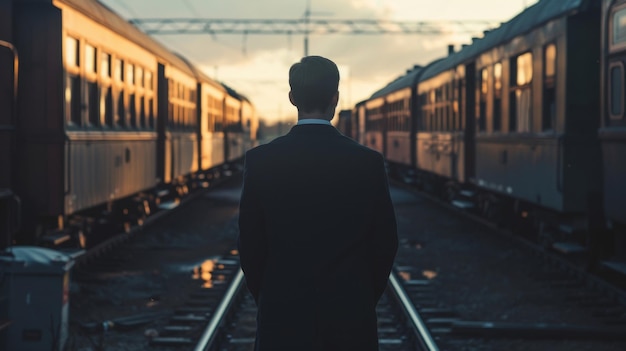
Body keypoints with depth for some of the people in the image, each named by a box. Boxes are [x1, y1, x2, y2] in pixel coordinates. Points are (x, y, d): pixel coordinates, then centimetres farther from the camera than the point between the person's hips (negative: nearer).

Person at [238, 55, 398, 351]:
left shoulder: (260, 161, -5)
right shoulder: (368, 163, -5)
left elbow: (250, 244, 0)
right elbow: (385, 244, 1)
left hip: (282, 319, 0)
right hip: (351, 322, 0)